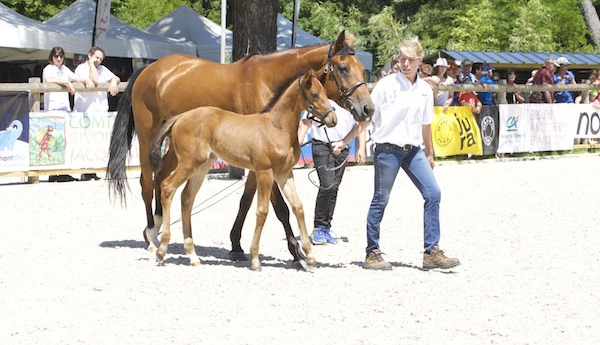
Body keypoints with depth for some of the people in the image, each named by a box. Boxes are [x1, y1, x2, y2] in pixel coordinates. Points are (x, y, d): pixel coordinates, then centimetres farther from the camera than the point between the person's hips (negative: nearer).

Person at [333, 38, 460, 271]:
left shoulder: (425, 90, 8)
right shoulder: (386, 85, -6)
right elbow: (367, 118, -2)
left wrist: (430, 153, 25)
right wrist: (345, 142, -5)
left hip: (413, 150, 5)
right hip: (387, 149, -5)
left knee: (433, 194, -5)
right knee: (380, 200, 1)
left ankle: (431, 252, -1)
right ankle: (372, 253, 12)